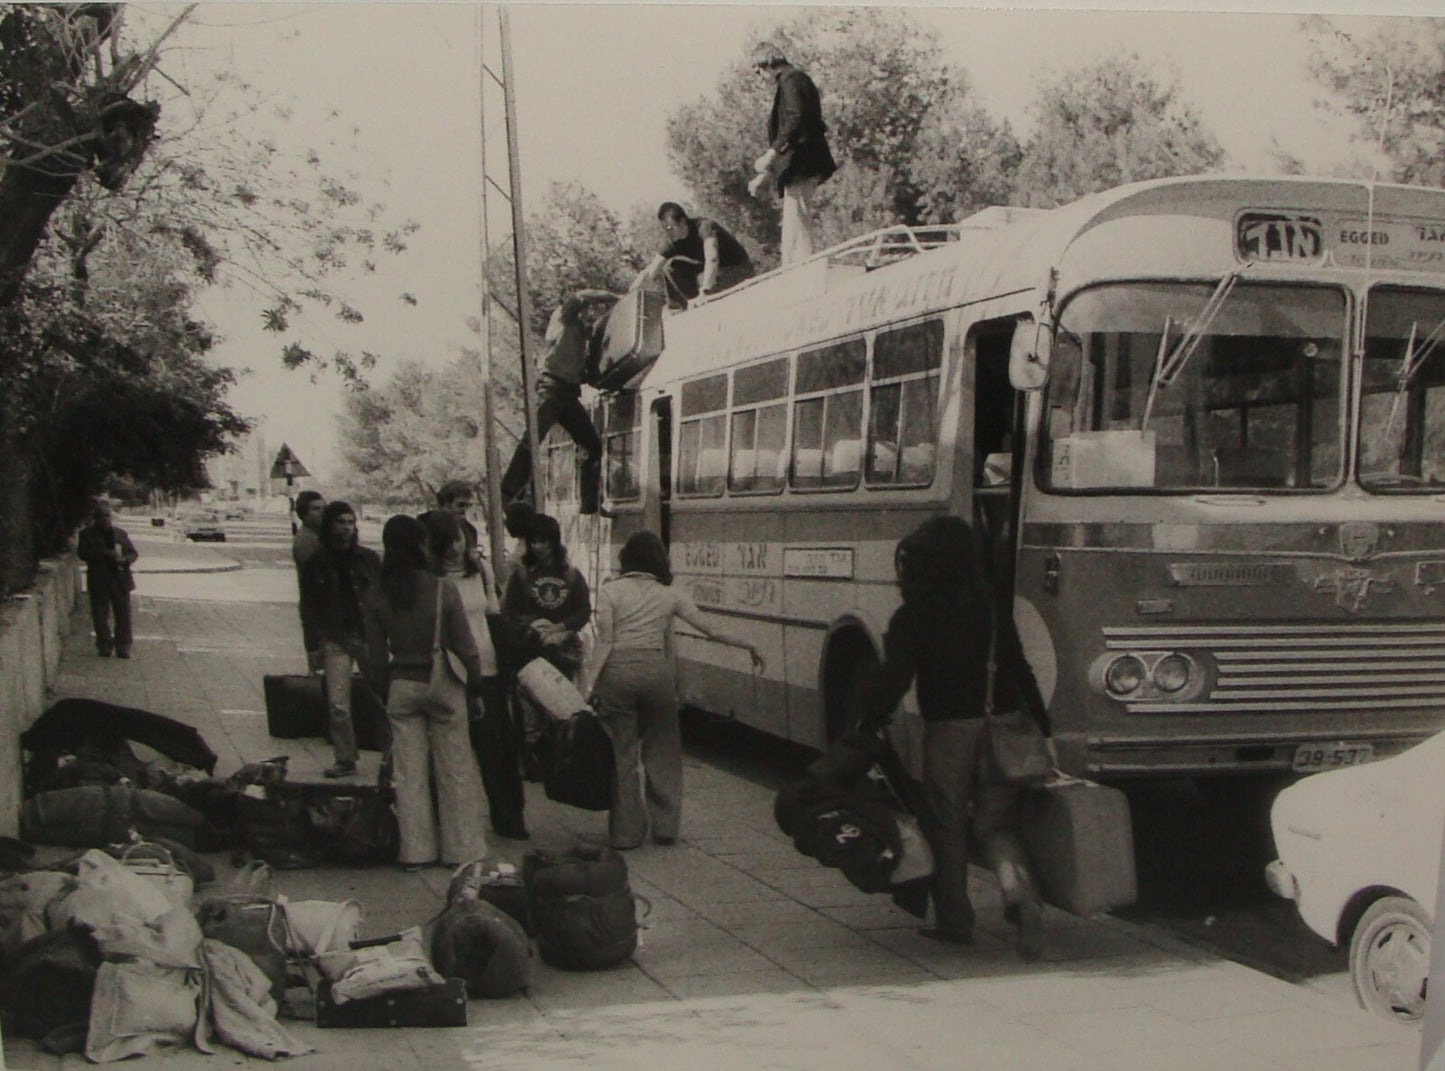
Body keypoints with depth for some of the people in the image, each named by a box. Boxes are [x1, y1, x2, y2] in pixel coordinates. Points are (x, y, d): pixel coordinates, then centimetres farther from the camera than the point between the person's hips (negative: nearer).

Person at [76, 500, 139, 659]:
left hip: (120, 580, 2)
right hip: (99, 582, -2)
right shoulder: (87, 534, 6)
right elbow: (83, 553, -6)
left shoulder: (120, 533, 14)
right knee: (100, 616, 1)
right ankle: (104, 647, 10)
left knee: (123, 615, -1)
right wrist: (105, 554, -17)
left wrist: (125, 559, -10)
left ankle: (123, 647, 4)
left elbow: (133, 552, 14)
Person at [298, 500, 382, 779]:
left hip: (369, 637, 0)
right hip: (335, 640, 0)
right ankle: (345, 759, 4)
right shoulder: (315, 564, 6)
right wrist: (315, 643, -1)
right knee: (337, 705, -7)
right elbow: (308, 607, 9)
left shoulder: (369, 558, 7)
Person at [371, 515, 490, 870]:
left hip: (400, 686, 3)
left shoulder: (380, 596, -4)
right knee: (455, 769, 8)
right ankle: (460, 847, 13)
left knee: (407, 772, 8)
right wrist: (475, 681, 4)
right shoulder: (443, 589, -13)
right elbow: (463, 644, -8)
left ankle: (415, 850, 13)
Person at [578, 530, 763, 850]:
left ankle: (625, 832, 7)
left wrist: (588, 686, -6)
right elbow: (710, 630, 10)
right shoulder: (670, 595, 7)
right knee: (661, 752, 13)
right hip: (656, 671, 2)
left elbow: (604, 643, -6)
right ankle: (665, 827, 16)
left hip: (617, 672, -2)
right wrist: (748, 645, 23)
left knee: (621, 753, 5)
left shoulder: (610, 591, 1)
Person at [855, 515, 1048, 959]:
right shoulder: (990, 608, 8)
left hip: (946, 728, -3)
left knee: (947, 826, 9)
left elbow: (892, 681, -11)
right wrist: (1043, 729, 10)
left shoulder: (912, 618, -4)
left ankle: (954, 920, 14)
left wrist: (868, 730, -4)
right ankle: (1021, 893, -16)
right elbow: (1020, 671, 6)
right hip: (996, 727, 3)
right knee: (996, 823, 9)